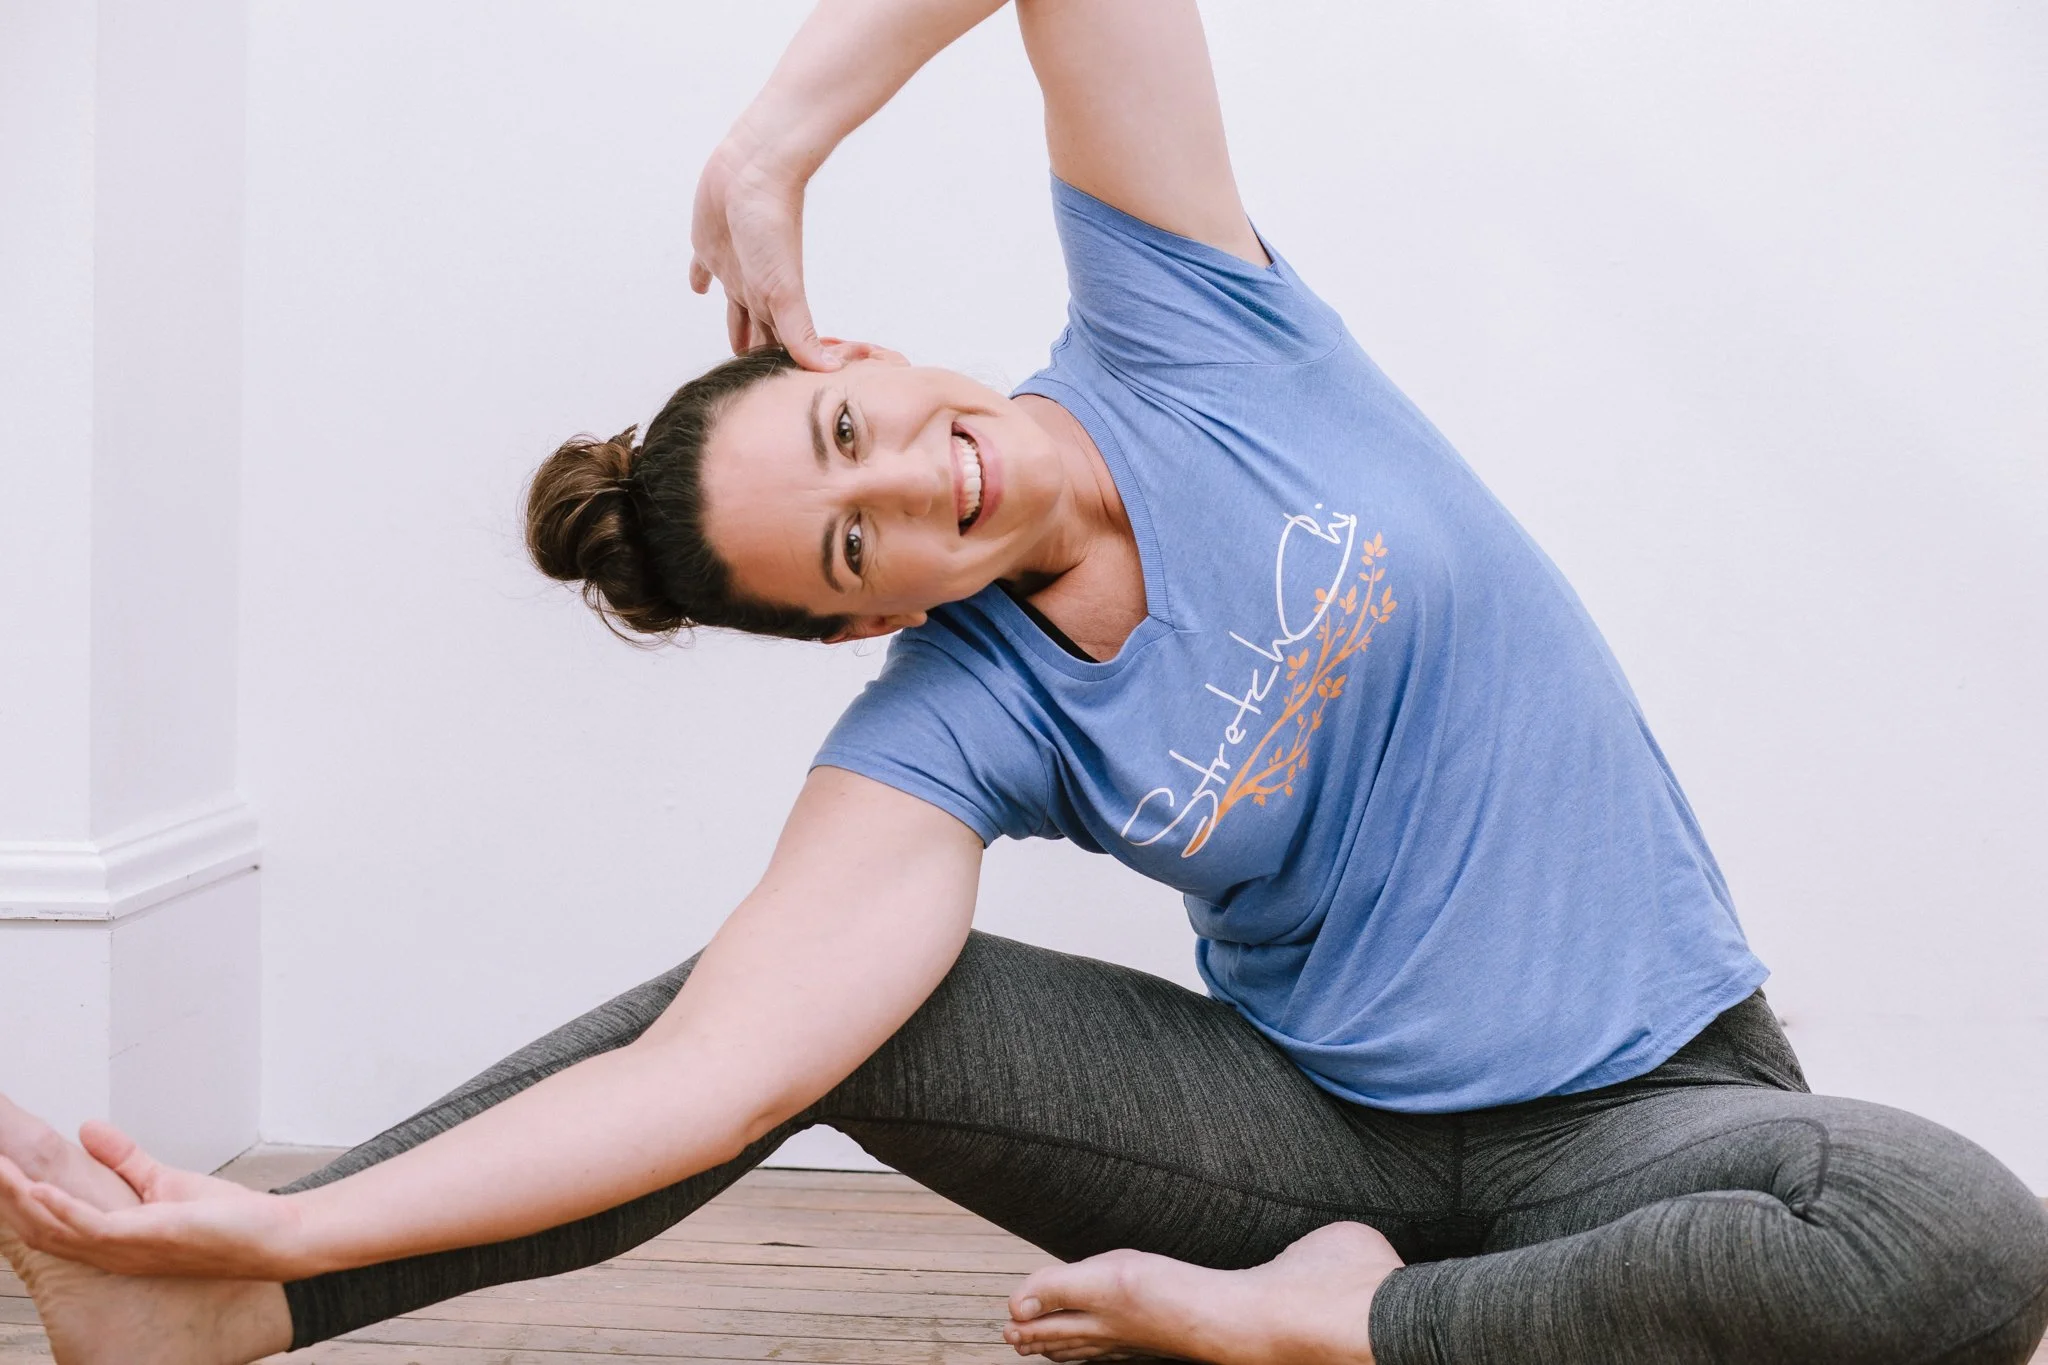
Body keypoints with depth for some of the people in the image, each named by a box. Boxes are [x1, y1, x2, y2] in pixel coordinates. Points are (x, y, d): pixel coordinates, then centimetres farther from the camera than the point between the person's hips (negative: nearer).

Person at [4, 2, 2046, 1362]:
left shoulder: (1174, 325, -11)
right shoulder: (952, 729, -12)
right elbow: (714, 1065, -24)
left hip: (1640, 1113, 0)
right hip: (1315, 1126, 0)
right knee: (821, 976, -18)